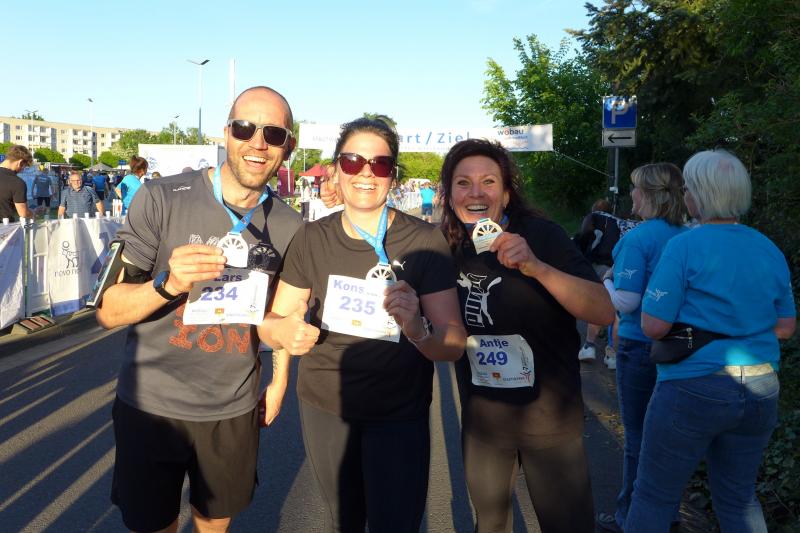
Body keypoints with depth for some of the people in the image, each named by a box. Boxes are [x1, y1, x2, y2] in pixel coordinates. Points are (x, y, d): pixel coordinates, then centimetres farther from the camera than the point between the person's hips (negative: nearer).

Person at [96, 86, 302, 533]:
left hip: (234, 411, 3)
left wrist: (280, 381, 10)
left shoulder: (289, 227, -4)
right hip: (150, 405, -2)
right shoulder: (161, 199, -15)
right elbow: (109, 312, -15)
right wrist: (168, 283, -32)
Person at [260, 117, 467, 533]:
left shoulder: (424, 241, -13)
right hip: (323, 406, 3)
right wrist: (282, 331, -23)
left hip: (399, 415, -2)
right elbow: (273, 320, 0)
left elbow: (454, 346, -15)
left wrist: (417, 329, -37)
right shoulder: (312, 238, -5)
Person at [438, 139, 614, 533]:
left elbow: (604, 313, -26)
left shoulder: (542, 235, -16)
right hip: (481, 420, 4)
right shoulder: (447, 247, -4)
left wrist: (536, 267, -38)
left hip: (550, 418, -3)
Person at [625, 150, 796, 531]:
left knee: (654, 498, 7)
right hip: (760, 393, 6)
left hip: (693, 389, -6)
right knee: (739, 498, 20)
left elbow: (653, 326, -15)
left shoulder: (685, 246, -13)